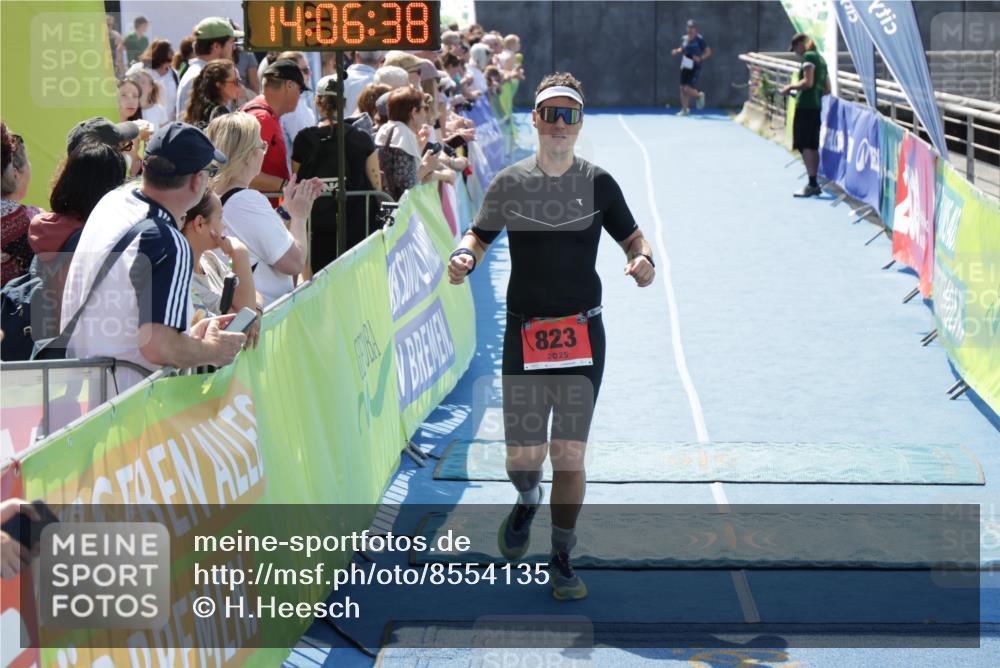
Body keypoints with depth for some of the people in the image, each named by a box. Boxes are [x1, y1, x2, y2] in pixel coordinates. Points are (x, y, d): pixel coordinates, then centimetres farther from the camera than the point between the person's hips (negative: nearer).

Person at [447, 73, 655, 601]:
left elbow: (632, 237, 10)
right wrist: (464, 257, -12)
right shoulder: (510, 182, 4)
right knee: (522, 456, 1)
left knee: (569, 453, -2)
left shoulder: (598, 183, 2)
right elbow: (479, 236, 10)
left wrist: (643, 260, -12)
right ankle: (527, 500, 39)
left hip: (581, 334, -1)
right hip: (523, 333, 1)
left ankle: (561, 560, 14)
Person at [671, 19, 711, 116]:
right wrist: (677, 51, 4)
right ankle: (685, 109, 15)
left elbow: (708, 52, -5)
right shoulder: (684, 38, 8)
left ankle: (699, 95, 20)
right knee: (683, 88, 4)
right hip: (685, 67, 6)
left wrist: (700, 58, -21)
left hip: (694, 68, -6)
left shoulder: (700, 39, -9)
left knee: (688, 89, -13)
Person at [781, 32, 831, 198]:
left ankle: (812, 183, -17)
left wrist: (791, 87, -4)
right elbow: (827, 90, 20)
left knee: (804, 146, -10)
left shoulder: (808, 56, -7)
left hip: (805, 106, -9)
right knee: (812, 146, 12)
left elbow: (808, 82, -18)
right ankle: (814, 184, 14)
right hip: (816, 106, 9)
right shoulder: (820, 59, 19)